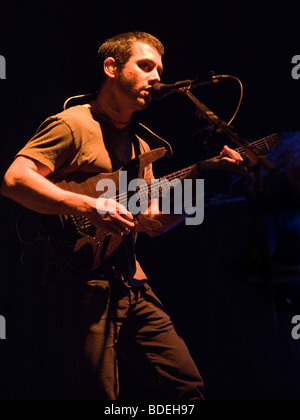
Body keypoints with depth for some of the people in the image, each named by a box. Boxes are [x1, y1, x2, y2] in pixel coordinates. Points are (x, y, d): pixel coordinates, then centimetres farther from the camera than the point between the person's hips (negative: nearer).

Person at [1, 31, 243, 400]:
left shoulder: (139, 146, 22)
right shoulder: (72, 124, -6)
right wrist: (89, 207, -28)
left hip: (131, 283, 8)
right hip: (83, 283, -8)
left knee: (187, 385, 7)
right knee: (100, 395, -10)